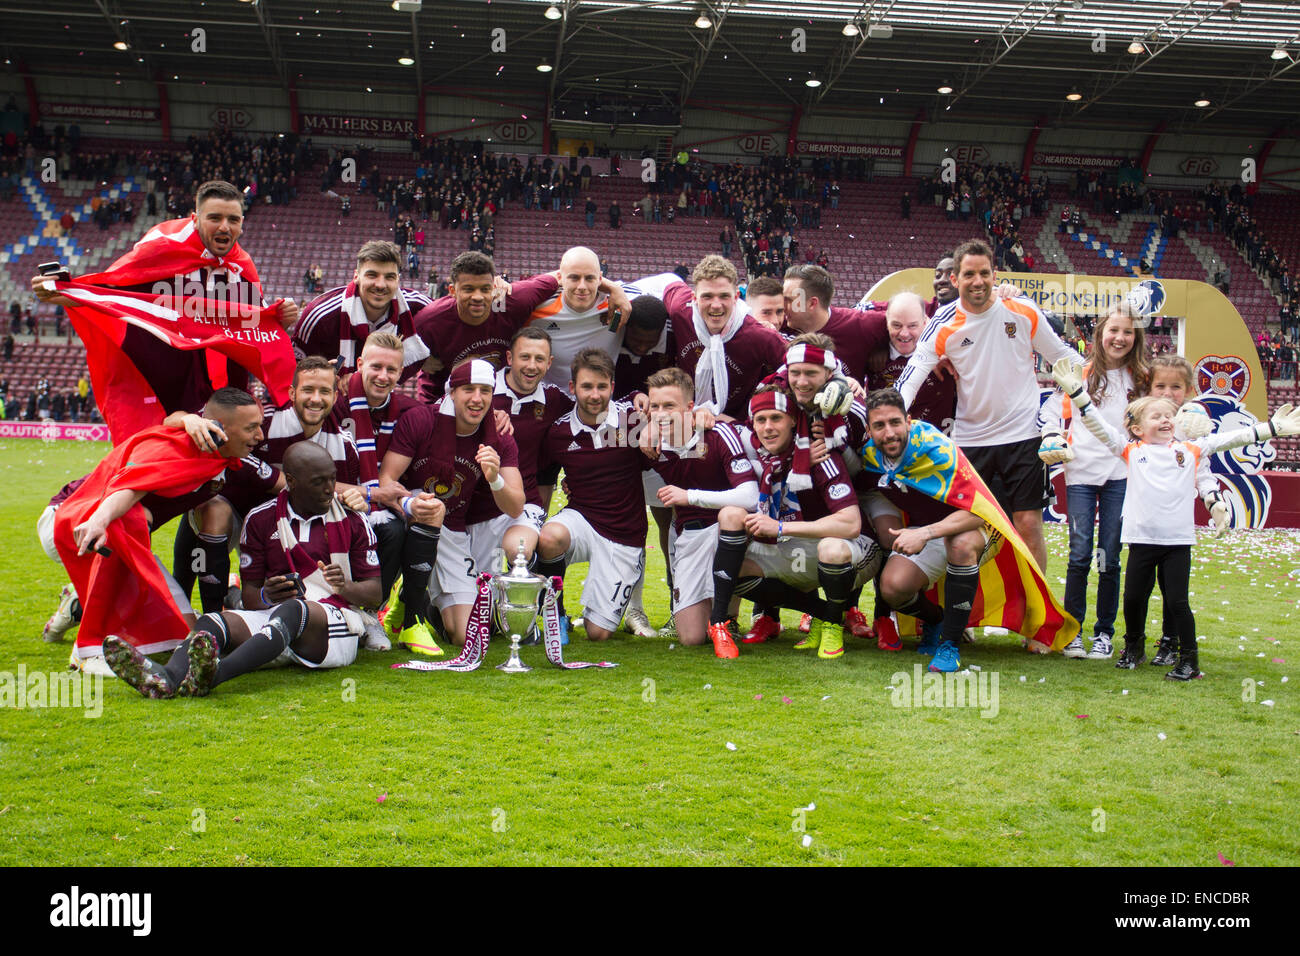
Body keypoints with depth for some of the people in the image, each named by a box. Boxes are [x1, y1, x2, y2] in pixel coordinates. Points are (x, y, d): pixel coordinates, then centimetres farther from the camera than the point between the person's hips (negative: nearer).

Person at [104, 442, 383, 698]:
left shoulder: (350, 519, 10)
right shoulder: (261, 520, 13)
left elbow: (375, 593, 9)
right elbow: (249, 595, 12)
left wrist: (346, 587, -14)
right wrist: (266, 596, -13)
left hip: (335, 620, -3)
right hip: (273, 616, 3)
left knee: (292, 611, -37)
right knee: (214, 622, -25)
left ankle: (211, 675, -62)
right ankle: (167, 677, -59)